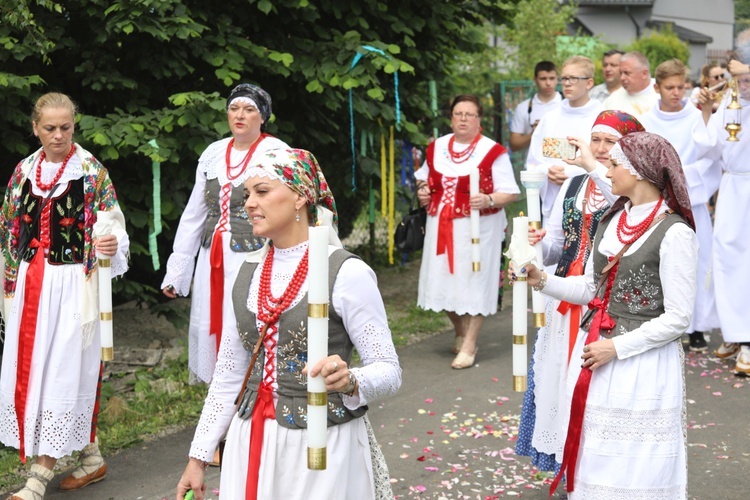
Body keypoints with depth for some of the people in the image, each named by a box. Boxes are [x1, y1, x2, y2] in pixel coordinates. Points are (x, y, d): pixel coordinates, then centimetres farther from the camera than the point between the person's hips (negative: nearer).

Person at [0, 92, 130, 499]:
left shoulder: (91, 171, -5)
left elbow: (113, 225, -8)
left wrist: (112, 245, -30)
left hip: (72, 284, -6)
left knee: (61, 373, -5)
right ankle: (91, 458, 20)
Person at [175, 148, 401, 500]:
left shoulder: (346, 273, -12)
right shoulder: (248, 274, 5)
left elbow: (388, 371, -11)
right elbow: (229, 377, 11)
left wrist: (349, 381, -31)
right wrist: (198, 457, 10)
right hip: (253, 443, 5)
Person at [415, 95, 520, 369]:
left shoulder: (493, 151, -8)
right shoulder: (436, 148, 8)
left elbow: (509, 192, -10)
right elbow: (424, 177, 25)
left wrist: (488, 200, -28)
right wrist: (422, 190, 3)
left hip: (477, 227, -5)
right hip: (441, 226, 5)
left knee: (473, 282, -2)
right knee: (444, 280, 9)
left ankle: (469, 346, 8)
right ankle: (460, 332, 33)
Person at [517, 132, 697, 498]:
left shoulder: (674, 233, -16)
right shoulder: (611, 220, 8)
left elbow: (677, 319, -15)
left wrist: (617, 347, -16)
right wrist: (543, 281, 1)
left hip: (642, 362, -7)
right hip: (594, 350, 7)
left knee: (631, 468, 4)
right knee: (594, 456, 15)